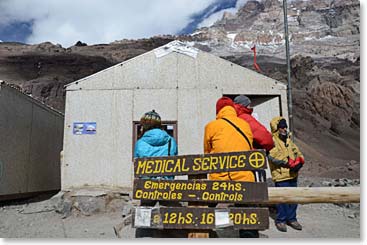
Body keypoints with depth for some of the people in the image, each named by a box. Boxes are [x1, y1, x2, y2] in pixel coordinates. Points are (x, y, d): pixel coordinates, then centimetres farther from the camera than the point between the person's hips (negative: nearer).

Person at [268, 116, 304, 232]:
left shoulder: (288, 140, 16)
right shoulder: (272, 141, -10)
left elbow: (297, 151, 16)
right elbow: (273, 157, -21)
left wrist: (300, 160, -5)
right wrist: (288, 163, -23)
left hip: (292, 174, 8)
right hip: (280, 175, -7)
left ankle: (291, 219, 29)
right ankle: (280, 221, 16)